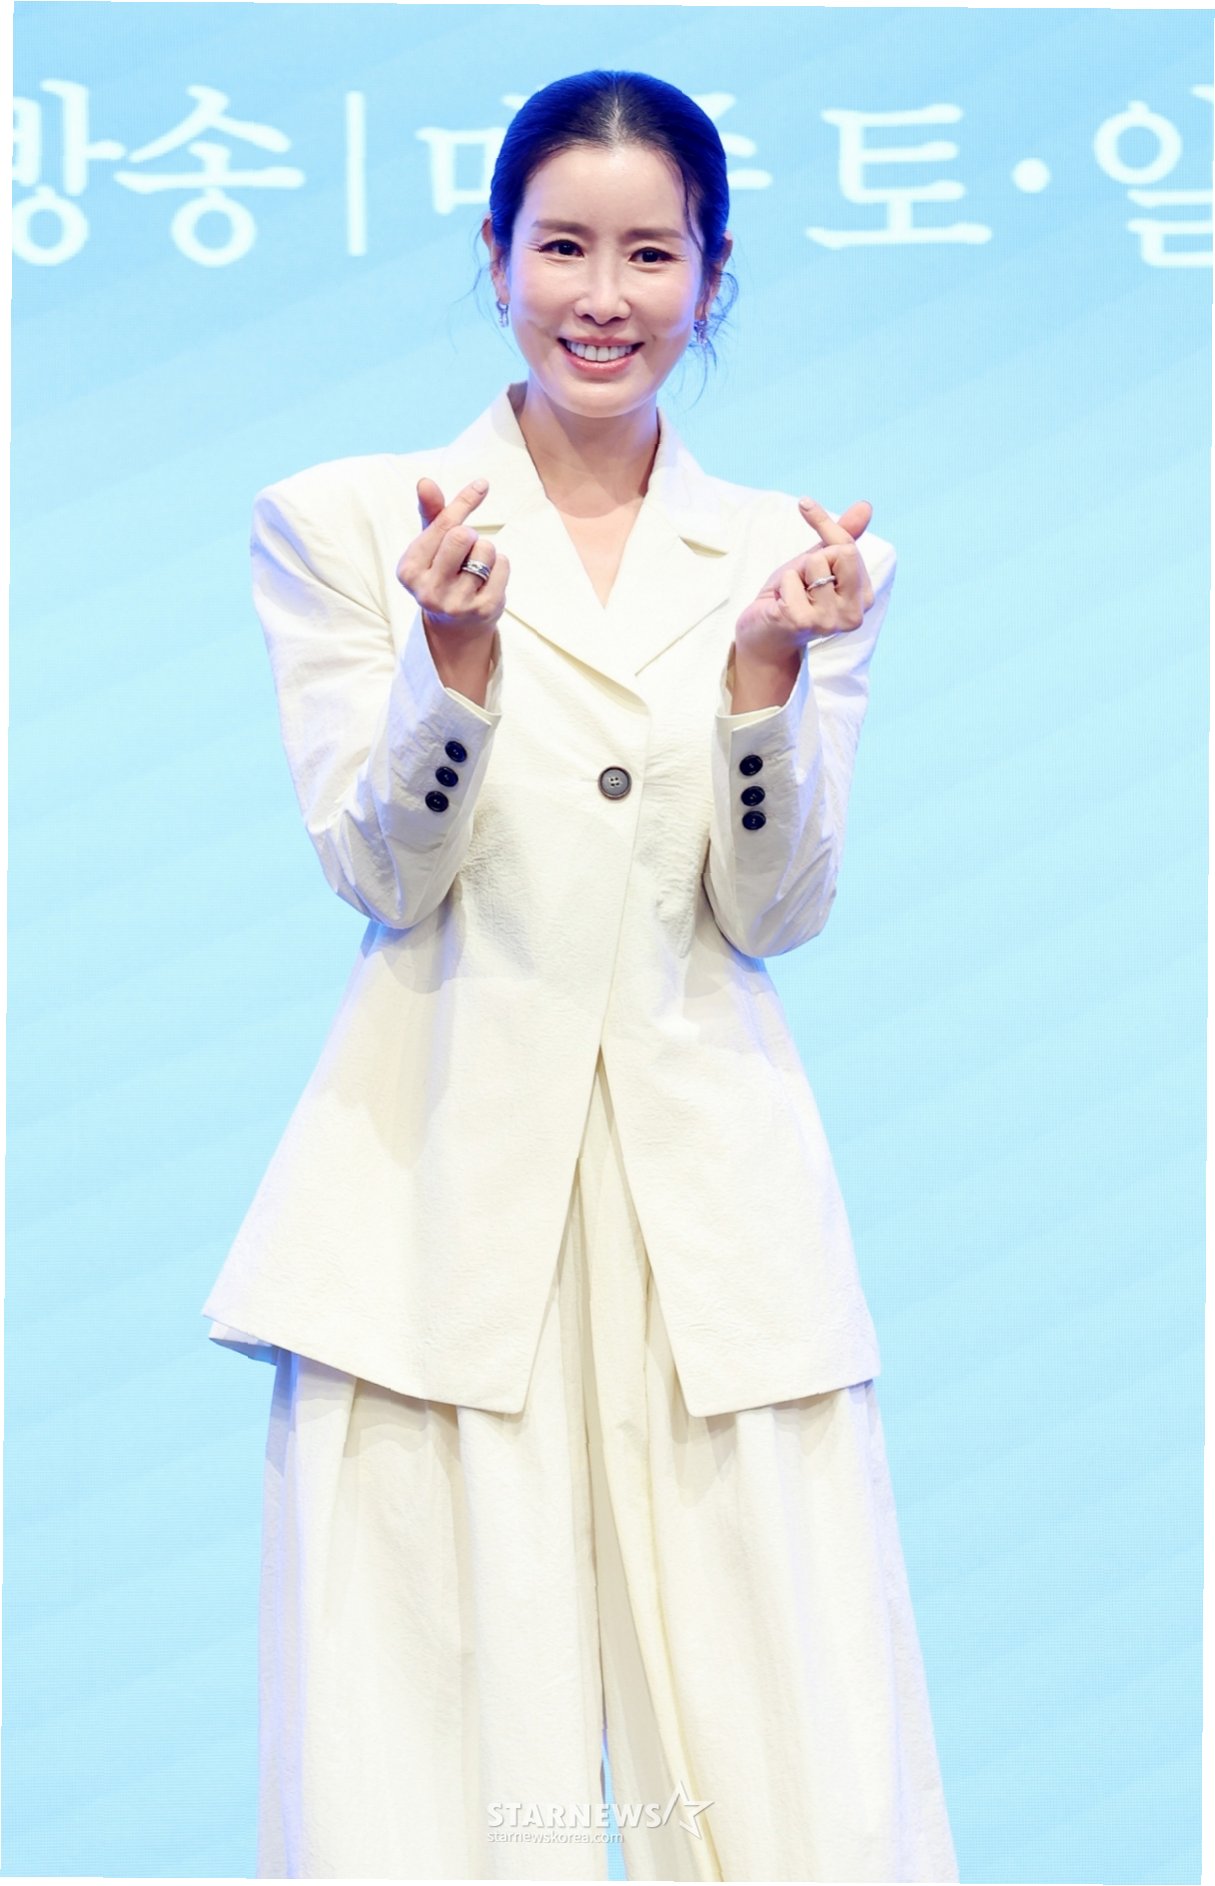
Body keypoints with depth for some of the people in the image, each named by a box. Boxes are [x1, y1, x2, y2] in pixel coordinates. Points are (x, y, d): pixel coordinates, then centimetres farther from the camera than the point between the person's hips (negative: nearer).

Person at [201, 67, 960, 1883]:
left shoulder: (791, 555, 11)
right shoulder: (345, 522, 5)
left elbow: (776, 909, 4)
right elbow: (382, 872, -2)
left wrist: (769, 664, -12)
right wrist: (457, 650, -19)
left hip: (719, 1210, 2)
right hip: (436, 1202, -1)